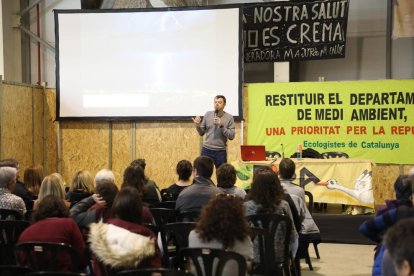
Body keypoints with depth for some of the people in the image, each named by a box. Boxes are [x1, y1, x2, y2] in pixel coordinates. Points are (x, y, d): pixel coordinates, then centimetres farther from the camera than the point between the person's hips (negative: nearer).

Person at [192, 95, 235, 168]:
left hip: (221, 151, -1)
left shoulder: (229, 117, -1)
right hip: (206, 150, 1)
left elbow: (231, 136, -7)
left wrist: (222, 125, -17)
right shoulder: (208, 114, 5)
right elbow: (202, 133, 9)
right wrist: (197, 125, -11)